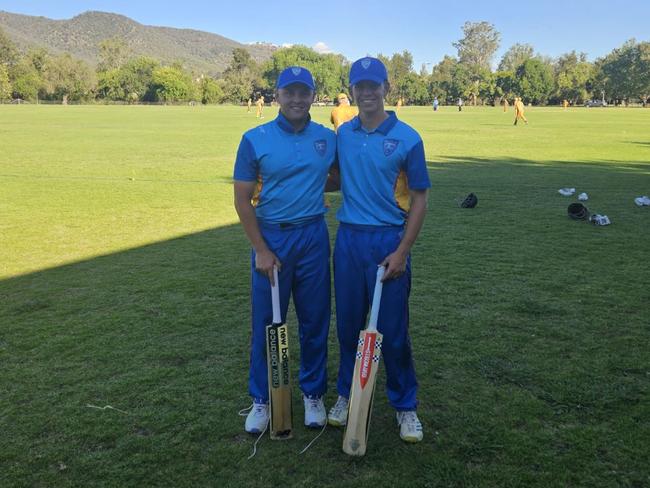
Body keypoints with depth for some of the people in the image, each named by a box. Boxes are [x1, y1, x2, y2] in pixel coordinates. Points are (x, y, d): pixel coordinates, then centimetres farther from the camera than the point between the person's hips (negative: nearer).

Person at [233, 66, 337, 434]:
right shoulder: (256, 139, -4)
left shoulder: (329, 138, 3)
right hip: (271, 238, -2)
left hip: (314, 238, 2)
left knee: (315, 321, 9)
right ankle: (261, 400, 22)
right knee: (266, 323, 6)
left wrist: (315, 187, -1)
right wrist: (261, 250, -9)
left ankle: (314, 394, 27)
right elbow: (243, 199, -4)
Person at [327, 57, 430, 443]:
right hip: (348, 238, 4)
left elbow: (419, 199, -6)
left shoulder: (407, 138, -7)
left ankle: (406, 405, 20)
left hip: (389, 241, -4)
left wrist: (402, 252, -13)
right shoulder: (343, 134, 7)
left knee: (393, 329, 2)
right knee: (349, 324, 12)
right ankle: (347, 394, 30)